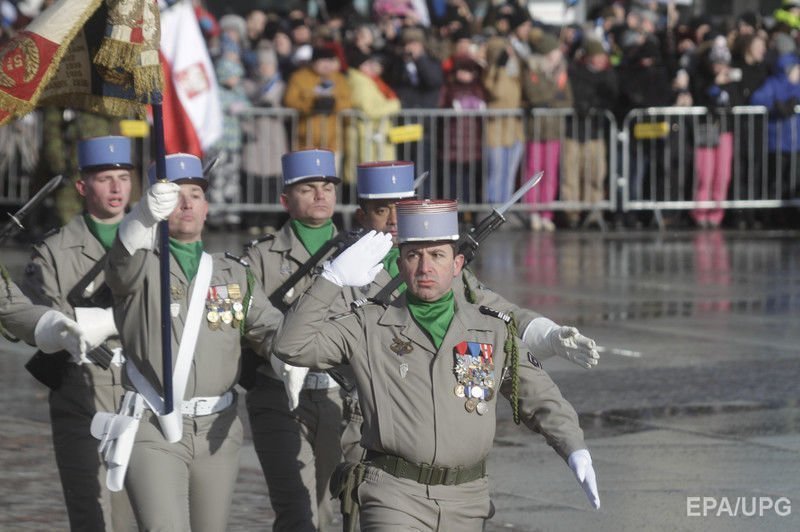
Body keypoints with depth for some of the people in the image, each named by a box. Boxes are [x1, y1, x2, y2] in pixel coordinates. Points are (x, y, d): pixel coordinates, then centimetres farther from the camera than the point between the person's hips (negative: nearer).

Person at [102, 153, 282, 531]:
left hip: (217, 429, 5)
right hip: (153, 430, -5)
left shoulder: (235, 276, 13)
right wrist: (147, 214, -48)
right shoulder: (141, 267, -1)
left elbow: (273, 330, 7)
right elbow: (123, 261, -26)